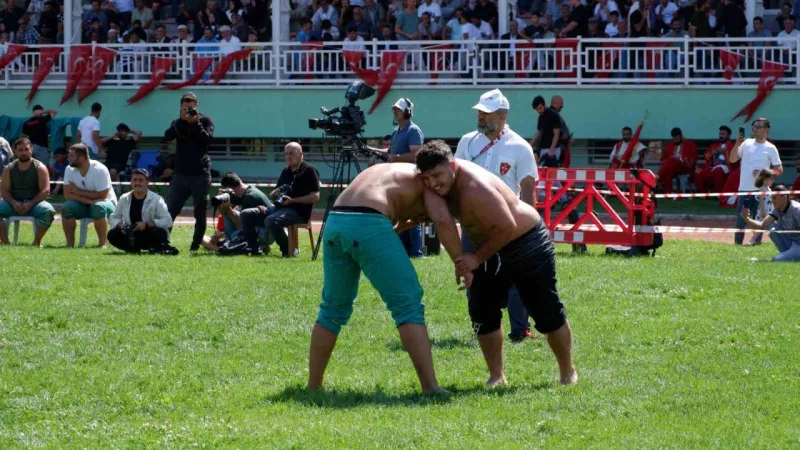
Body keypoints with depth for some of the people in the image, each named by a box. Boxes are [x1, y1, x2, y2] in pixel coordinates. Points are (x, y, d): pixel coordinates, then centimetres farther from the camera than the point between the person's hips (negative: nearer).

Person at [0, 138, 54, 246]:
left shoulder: (40, 168, -1)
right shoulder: (10, 169, 8)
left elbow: (45, 191, -9)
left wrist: (30, 204, -21)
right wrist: (13, 202, -17)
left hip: (34, 203, -2)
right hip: (14, 203, 2)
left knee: (48, 210, -35)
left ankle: (37, 241, -21)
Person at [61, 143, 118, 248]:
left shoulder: (99, 170, -22)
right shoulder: (70, 169, -7)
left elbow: (101, 196, -25)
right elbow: (67, 195, -13)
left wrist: (78, 191, -21)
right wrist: (88, 200, -28)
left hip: (105, 203, -4)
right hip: (84, 205, 4)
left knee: (98, 207, -39)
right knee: (67, 207, -26)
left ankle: (102, 243, -26)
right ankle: (70, 243, -18)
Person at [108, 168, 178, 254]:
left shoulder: (156, 199, -6)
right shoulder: (124, 199, 5)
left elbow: (168, 221, -16)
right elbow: (113, 218, 7)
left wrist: (146, 224, -26)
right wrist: (120, 225, -17)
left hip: (149, 236, -3)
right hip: (130, 236, 3)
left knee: (161, 233, -36)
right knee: (112, 235, -23)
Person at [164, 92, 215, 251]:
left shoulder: (205, 121, 5)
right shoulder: (178, 123, 11)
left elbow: (207, 140, -11)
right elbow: (167, 136, -7)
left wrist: (196, 123, -17)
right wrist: (182, 120, -14)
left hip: (200, 174, -2)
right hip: (181, 173, 2)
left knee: (200, 211, -1)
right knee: (170, 210, -3)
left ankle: (196, 245, 6)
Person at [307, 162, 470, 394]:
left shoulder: (384, 172, 39)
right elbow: (443, 220, -2)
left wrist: (406, 223, 30)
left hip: (335, 221, 6)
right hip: (368, 225, -6)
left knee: (333, 308, 22)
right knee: (408, 304, -1)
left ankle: (313, 386, 25)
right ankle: (430, 387, -8)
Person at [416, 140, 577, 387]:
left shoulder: (474, 188, -36)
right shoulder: (447, 179, -8)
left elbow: (506, 227, -34)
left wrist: (477, 258, -28)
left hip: (527, 243, -9)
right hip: (494, 247, 9)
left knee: (546, 312, 0)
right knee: (482, 310, -1)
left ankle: (568, 373, 18)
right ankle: (496, 376, 7)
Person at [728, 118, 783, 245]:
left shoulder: (770, 148, 1)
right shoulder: (747, 143, 10)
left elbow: (779, 169, -1)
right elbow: (732, 159, 8)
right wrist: (737, 144, -7)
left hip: (760, 189, -3)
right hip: (744, 188, 3)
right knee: (740, 219, 3)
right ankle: (737, 244, 7)